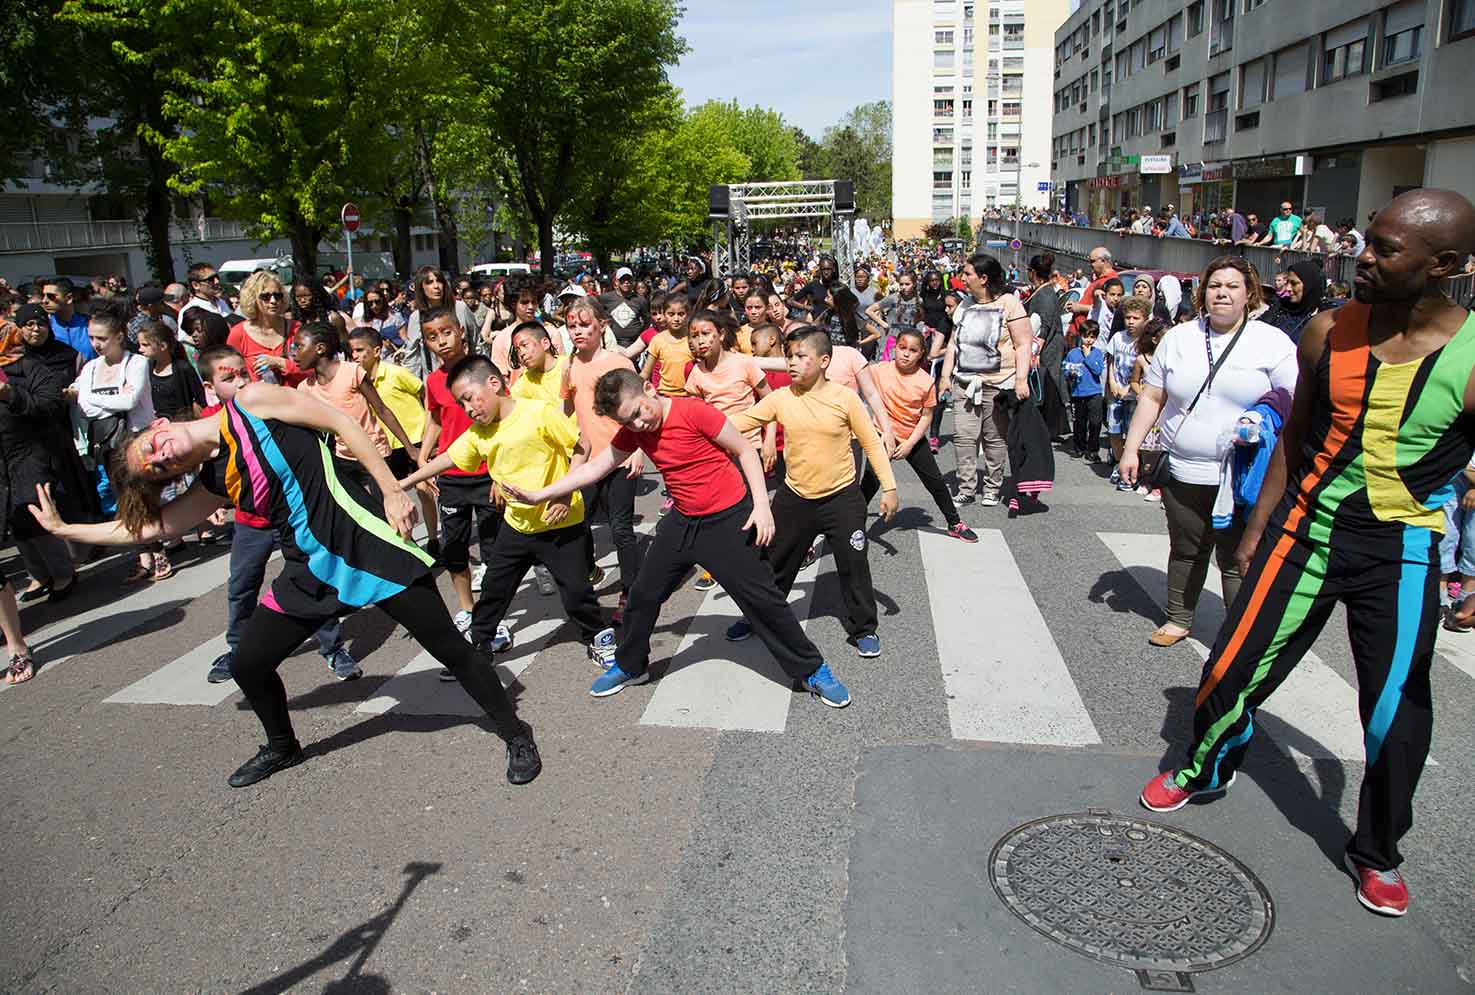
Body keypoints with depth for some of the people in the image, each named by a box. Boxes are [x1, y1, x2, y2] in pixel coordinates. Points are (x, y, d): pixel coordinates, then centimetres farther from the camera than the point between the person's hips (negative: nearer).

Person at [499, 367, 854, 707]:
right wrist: (540, 495, 3)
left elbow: (744, 450, -12)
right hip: (682, 522, 6)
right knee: (644, 594, 12)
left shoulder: (694, 411, -20)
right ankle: (630, 666, 35)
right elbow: (595, 467, 6)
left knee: (762, 598, -3)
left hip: (729, 519, -6)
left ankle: (813, 671, 12)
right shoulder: (633, 430, -2)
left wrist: (761, 505, -17)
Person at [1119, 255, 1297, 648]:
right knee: (1185, 550, 14)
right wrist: (1131, 449, 5)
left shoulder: (1273, 343, 0)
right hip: (1184, 472, 3)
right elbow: (1151, 398, 10)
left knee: (1238, 560, -2)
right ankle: (1178, 619, 30)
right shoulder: (1178, 339, 9)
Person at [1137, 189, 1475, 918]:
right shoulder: (1329, 333, -4)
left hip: (1400, 552, -2)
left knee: (1396, 711, 6)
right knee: (1235, 667, 7)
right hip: (1306, 529, 3)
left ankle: (1377, 852, 31)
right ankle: (1204, 770, 37)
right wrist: (1257, 528, 10)